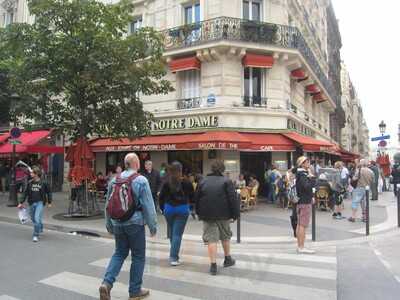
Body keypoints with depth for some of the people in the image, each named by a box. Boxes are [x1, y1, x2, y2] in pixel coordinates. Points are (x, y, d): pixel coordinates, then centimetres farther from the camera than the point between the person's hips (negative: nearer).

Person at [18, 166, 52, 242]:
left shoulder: (43, 183, -7)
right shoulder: (30, 183, 3)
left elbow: (49, 192, 3)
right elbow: (25, 193, 10)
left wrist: (49, 202, 5)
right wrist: (21, 203, 9)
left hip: (40, 203, -5)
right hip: (31, 203, 5)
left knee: (37, 218, -15)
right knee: (33, 219, 14)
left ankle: (36, 235, -4)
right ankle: (40, 228, 42)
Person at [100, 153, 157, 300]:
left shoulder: (115, 180, 5)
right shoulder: (141, 180, -12)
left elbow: (108, 204, 12)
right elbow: (148, 205, -12)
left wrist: (109, 224, 23)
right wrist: (153, 225, -3)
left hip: (117, 223, 5)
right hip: (135, 223, -5)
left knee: (119, 253, 19)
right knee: (138, 256, 9)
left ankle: (107, 283, 3)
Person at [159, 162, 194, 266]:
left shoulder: (167, 182, -4)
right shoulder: (186, 182, -6)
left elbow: (161, 197, 0)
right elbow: (192, 196, 1)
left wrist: (163, 208, 14)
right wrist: (189, 205, 19)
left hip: (169, 208, 2)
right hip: (182, 209, -2)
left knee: (172, 232, 18)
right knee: (177, 233, -1)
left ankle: (174, 254, 32)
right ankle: (173, 257, -4)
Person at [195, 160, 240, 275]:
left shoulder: (203, 181, 6)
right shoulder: (226, 181, -2)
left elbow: (197, 199, 9)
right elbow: (233, 199, -8)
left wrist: (199, 213, 17)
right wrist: (235, 214, -3)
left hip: (207, 215, 1)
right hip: (223, 214, 0)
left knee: (211, 239, 2)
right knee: (225, 236, 19)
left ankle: (213, 265, -1)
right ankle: (228, 259, 33)